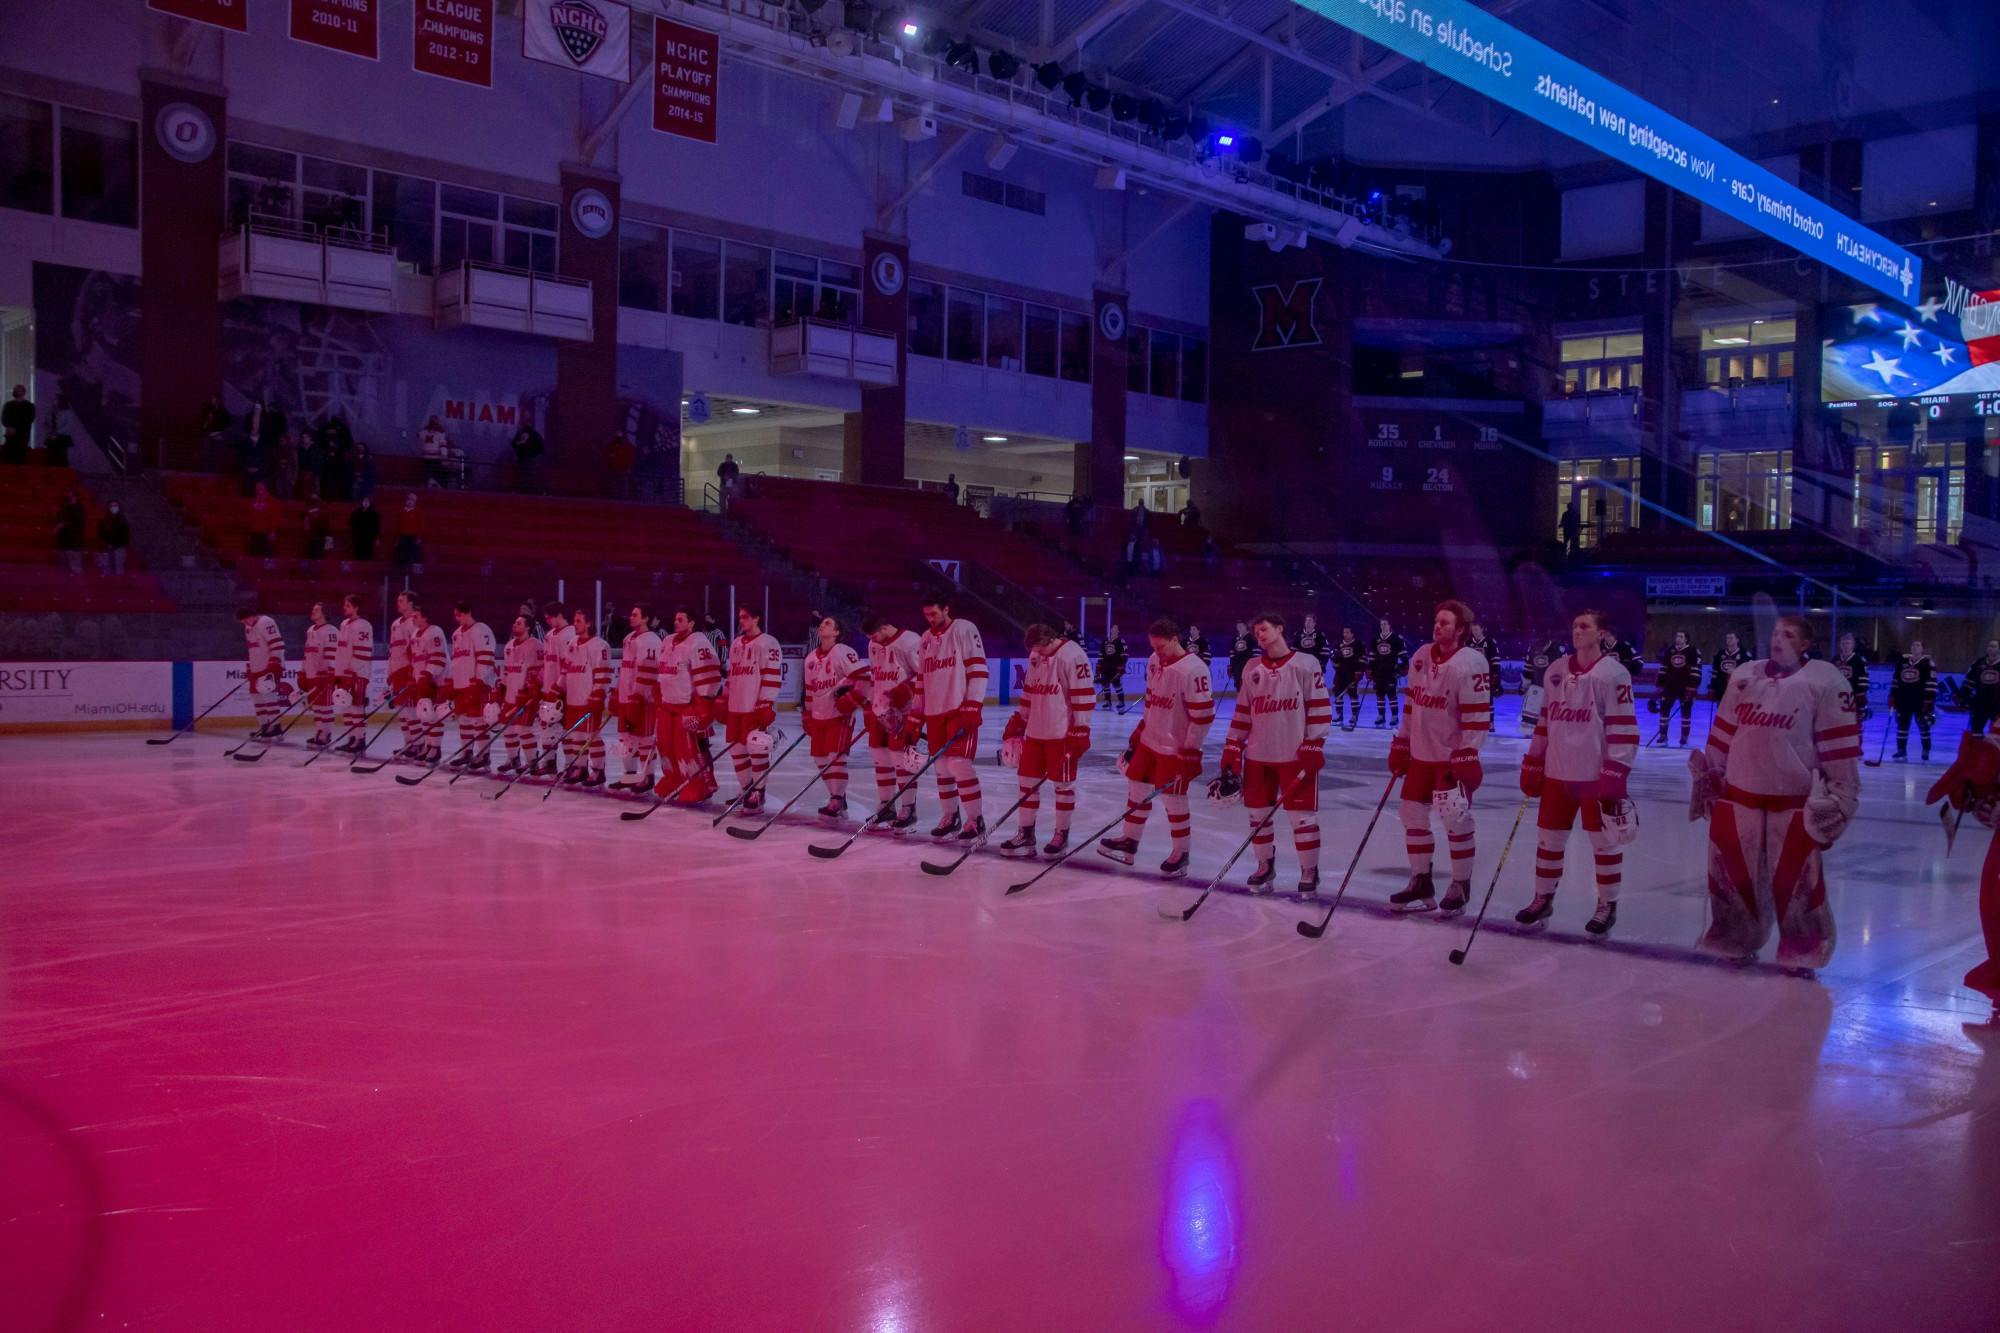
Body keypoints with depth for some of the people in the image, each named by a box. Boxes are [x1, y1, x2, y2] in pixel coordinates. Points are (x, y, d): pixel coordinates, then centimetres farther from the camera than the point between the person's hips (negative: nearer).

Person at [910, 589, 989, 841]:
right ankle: (951, 817, 21)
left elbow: (978, 671, -12)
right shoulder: (925, 639, 14)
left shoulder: (965, 630, -6)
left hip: (961, 710, -7)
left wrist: (972, 709, -20)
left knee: (958, 763, -13)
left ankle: (975, 821, -6)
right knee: (942, 766, 9)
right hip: (934, 712, 7)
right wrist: (914, 719, 13)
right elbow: (921, 680, 17)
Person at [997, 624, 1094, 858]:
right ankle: (1026, 833, 17)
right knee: (1027, 780, 8)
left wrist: (1080, 732, -17)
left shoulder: (1072, 657, -15)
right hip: (1035, 732, 7)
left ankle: (1061, 834, 15)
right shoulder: (1035, 657, 10)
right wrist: (1017, 723, 19)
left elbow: (1084, 696, -16)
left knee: (1063, 784, 3)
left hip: (1062, 734, -7)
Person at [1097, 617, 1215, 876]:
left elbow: (1203, 716, -21)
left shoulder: (1192, 670, -22)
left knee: (1172, 800, -1)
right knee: (1137, 787, 14)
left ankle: (1180, 854, 15)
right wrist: (1138, 734, 18)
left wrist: (1190, 753, -19)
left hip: (1176, 748, -8)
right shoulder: (1154, 662, 3)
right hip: (1150, 740, 8)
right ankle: (1129, 843, 29)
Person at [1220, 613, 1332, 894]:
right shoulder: (1252, 670, 10)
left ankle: (1309, 872, 12)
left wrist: (1313, 749, -12)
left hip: (1296, 756, -5)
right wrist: (1232, 751, 7)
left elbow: (1320, 708, -7)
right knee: (1257, 813, 9)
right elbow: (1242, 713, 12)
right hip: (1258, 756, 5)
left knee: (1301, 816, -2)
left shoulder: (1306, 664, -5)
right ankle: (1265, 865, 26)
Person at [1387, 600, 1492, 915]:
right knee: (1413, 816, 10)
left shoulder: (1471, 663, -16)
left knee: (1456, 823, -3)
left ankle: (1460, 887, 13)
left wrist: (1467, 759, -20)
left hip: (1453, 758, -7)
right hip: (1420, 754, 7)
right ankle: (1420, 883, 22)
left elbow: (1477, 715, -18)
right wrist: (1400, 746, 13)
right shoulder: (1420, 656, 5)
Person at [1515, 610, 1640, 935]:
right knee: (1548, 838, 12)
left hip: (1596, 775, -5)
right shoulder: (1554, 671, 7)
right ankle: (1543, 899, 28)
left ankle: (1607, 906, 22)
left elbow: (1623, 728, -12)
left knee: (1604, 842, 7)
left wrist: (1615, 777, -16)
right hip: (1556, 773, 5)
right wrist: (1532, 765, 11)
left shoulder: (1613, 674, -10)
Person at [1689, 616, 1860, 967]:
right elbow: (1722, 736, 14)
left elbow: (1841, 748, -8)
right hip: (1738, 796, 4)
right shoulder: (1744, 676, 6)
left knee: (1795, 884, 1)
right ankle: (1739, 943, 29)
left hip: (1794, 803, -4)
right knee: (1732, 875, 11)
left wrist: (1839, 798, -9)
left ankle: (1802, 954, 18)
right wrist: (1705, 778, 15)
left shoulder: (1825, 681, -8)